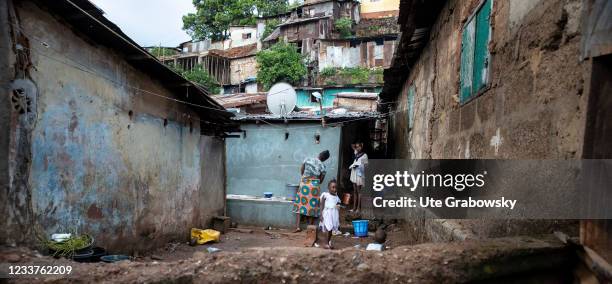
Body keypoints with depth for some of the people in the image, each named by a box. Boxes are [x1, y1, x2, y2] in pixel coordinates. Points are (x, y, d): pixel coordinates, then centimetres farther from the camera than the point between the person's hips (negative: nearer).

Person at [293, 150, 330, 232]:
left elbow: (301, 170, 9)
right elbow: (321, 180, 3)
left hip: (304, 184, 1)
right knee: (312, 206, 9)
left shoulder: (307, 159, -1)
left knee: (300, 204, 7)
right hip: (314, 186, -1)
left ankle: (297, 226, 1)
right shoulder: (322, 166, -4)